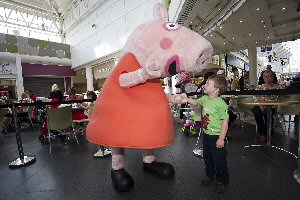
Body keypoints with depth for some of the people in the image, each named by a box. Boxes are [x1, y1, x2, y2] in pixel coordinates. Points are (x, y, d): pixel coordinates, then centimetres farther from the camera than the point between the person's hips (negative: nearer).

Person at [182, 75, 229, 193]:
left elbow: (225, 121, -21)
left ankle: (223, 181, 31)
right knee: (207, 157, 23)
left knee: (219, 160, 9)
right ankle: (210, 174, 46)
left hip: (217, 136, -7)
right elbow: (195, 103, 19)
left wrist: (221, 138, -20)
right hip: (206, 134, 8)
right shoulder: (205, 99, -1)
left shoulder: (221, 103, -22)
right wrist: (187, 99, 2)